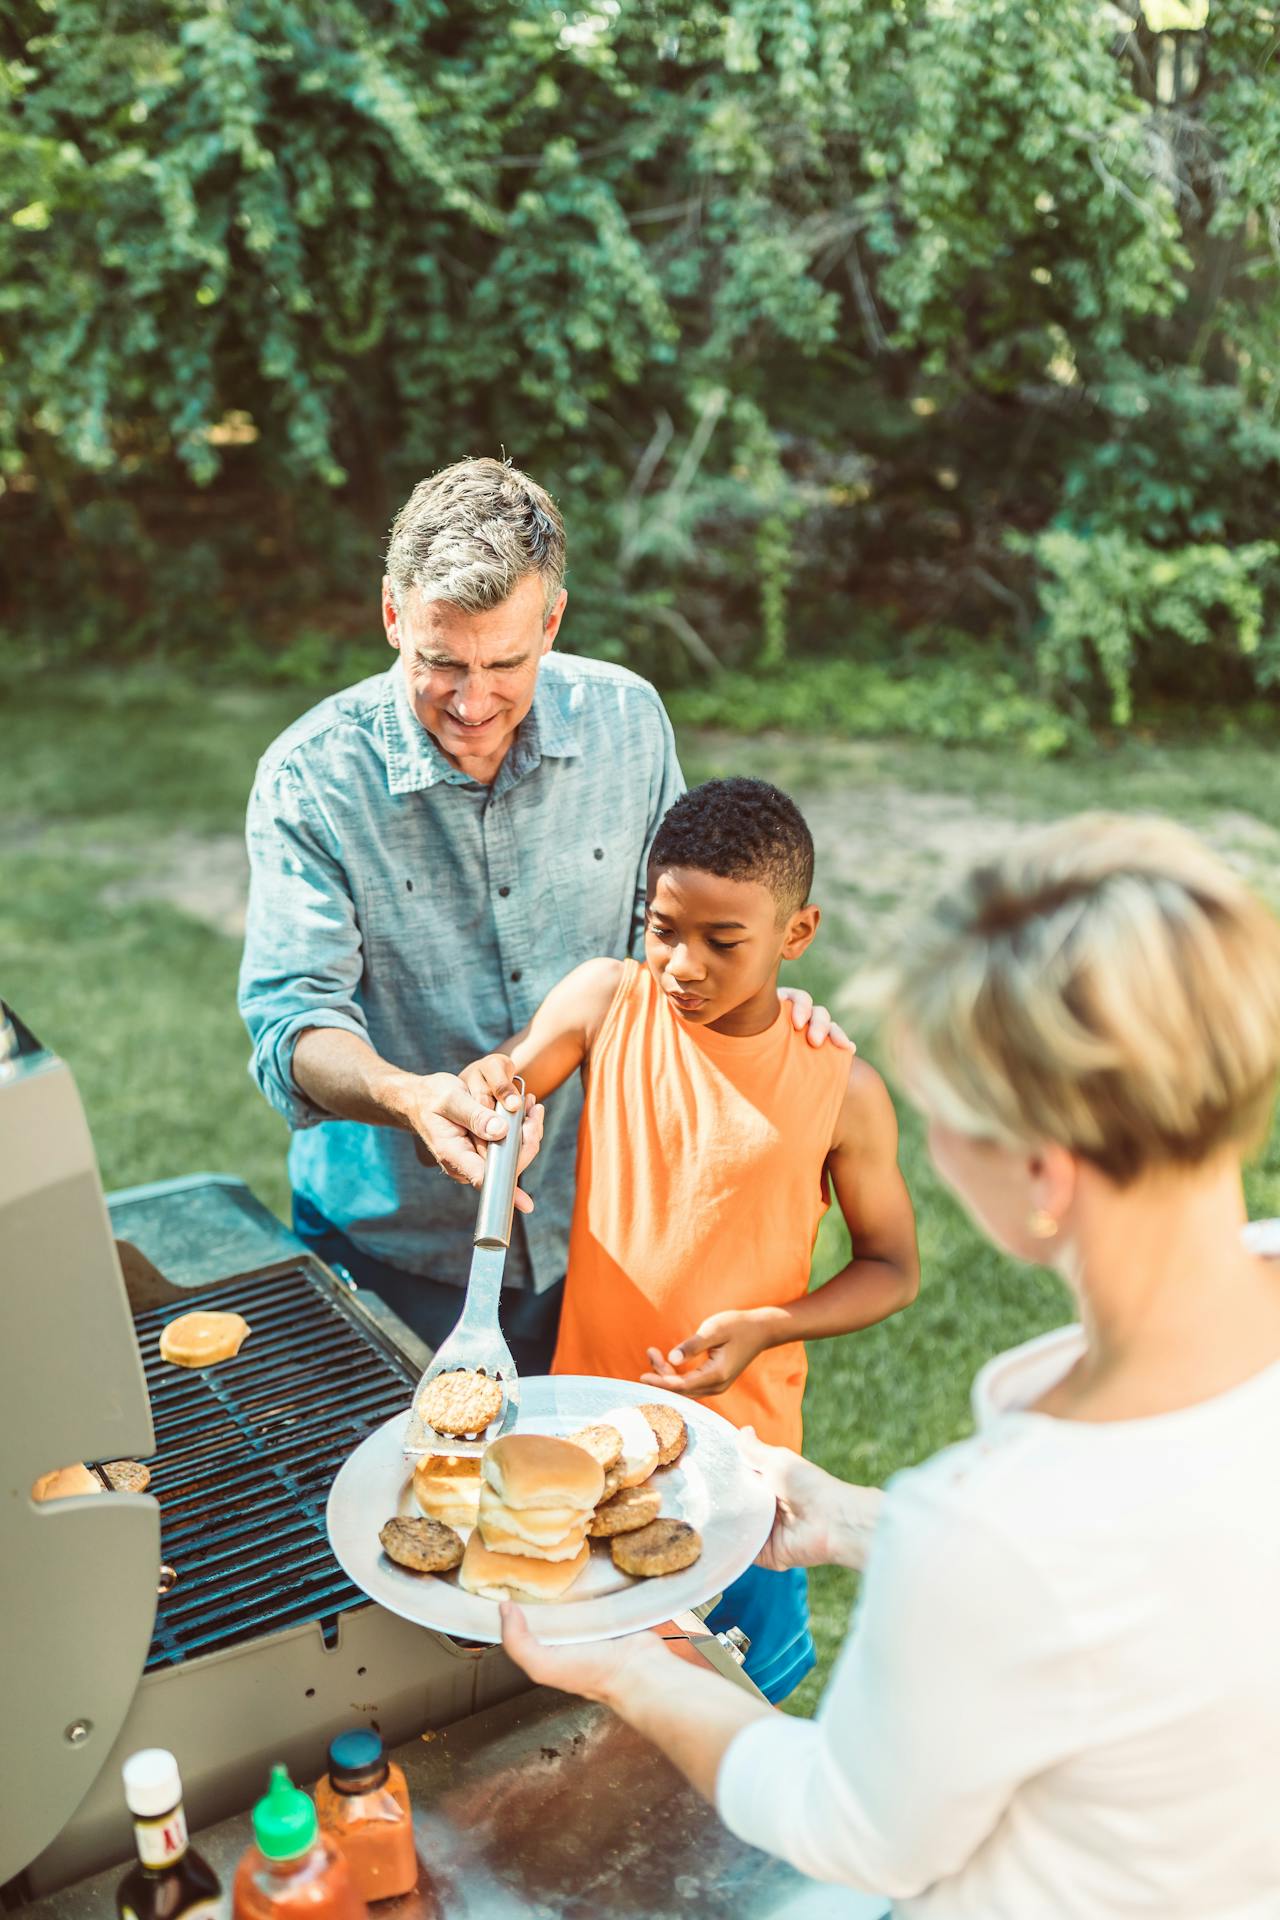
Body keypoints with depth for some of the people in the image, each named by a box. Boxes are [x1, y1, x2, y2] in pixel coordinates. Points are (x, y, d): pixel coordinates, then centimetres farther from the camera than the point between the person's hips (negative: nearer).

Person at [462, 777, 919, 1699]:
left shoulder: (841, 1089, -13)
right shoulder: (605, 1001, -9)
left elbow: (893, 1268, -3)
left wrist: (765, 1328, -19)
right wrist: (483, 1094, -29)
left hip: (738, 1443, -1)